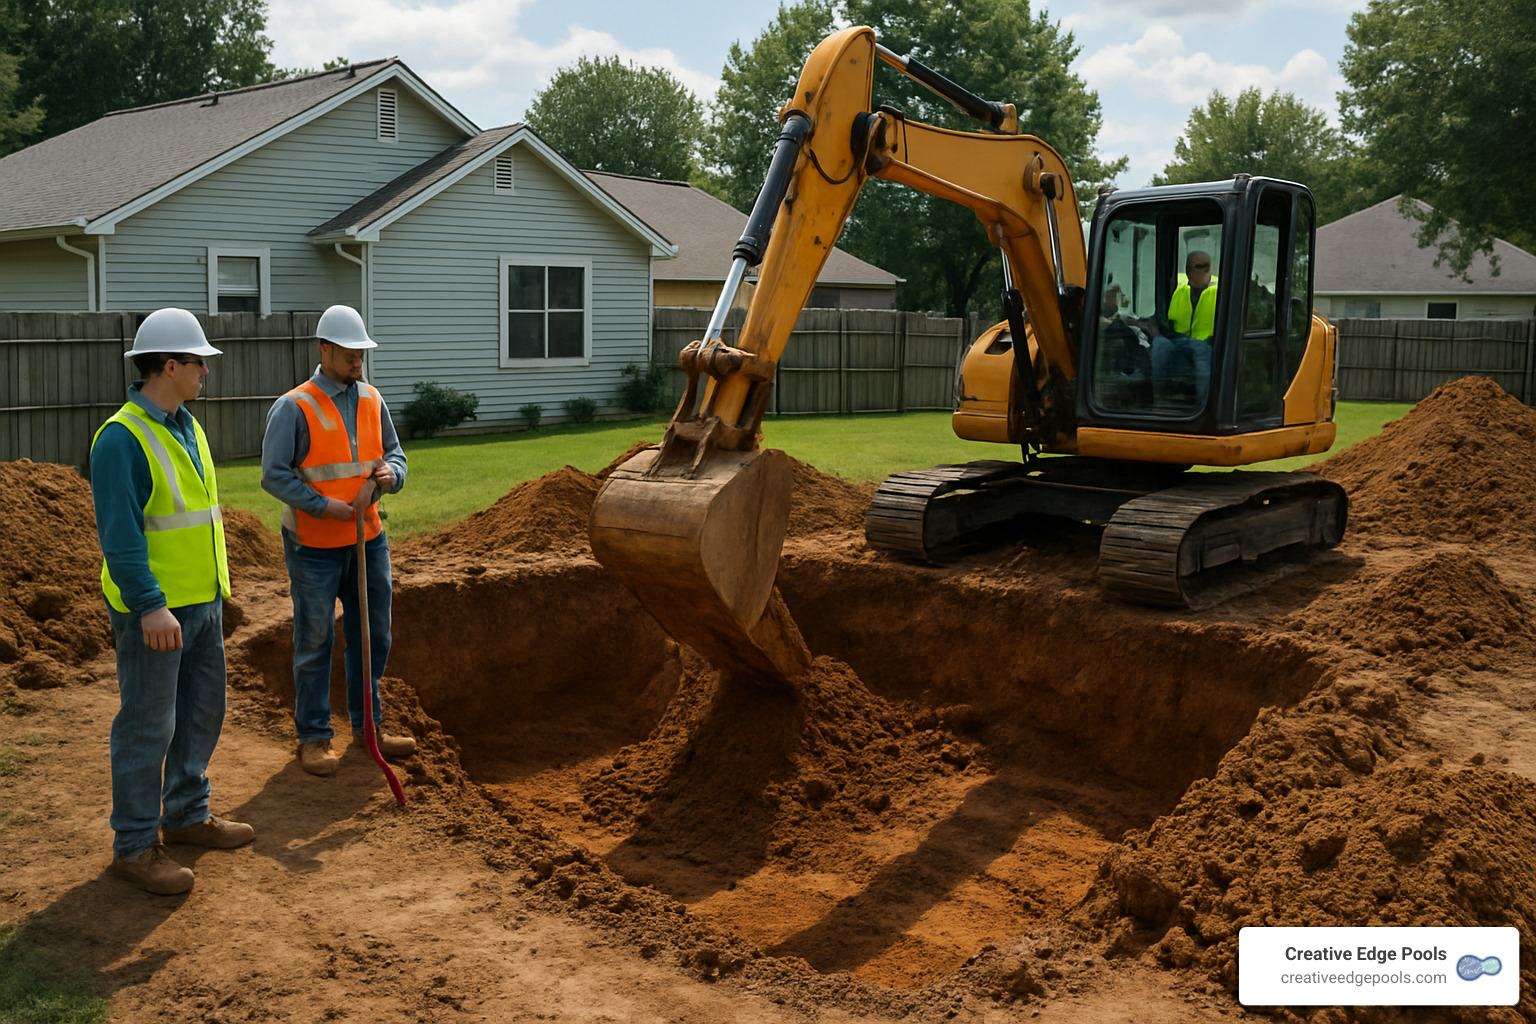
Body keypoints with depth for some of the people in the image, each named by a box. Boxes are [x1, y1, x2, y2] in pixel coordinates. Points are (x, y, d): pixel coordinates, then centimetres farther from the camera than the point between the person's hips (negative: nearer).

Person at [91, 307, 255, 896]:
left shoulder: (187, 427, 11)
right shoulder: (122, 438, -17)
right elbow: (119, 533, -22)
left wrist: (218, 585, 21)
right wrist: (149, 605, -26)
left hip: (202, 601, 9)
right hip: (154, 609, -9)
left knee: (202, 714, 17)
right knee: (147, 726, 0)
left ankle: (187, 815, 32)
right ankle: (134, 845, 11)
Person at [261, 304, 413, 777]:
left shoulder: (372, 400, 7)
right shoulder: (294, 408, -10)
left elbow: (395, 456, 13)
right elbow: (275, 475, -12)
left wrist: (389, 474, -11)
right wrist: (325, 507, -20)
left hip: (368, 541, 6)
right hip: (315, 547, -6)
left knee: (372, 636, 13)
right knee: (315, 642, 3)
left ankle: (368, 726, 27)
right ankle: (314, 738, 13)